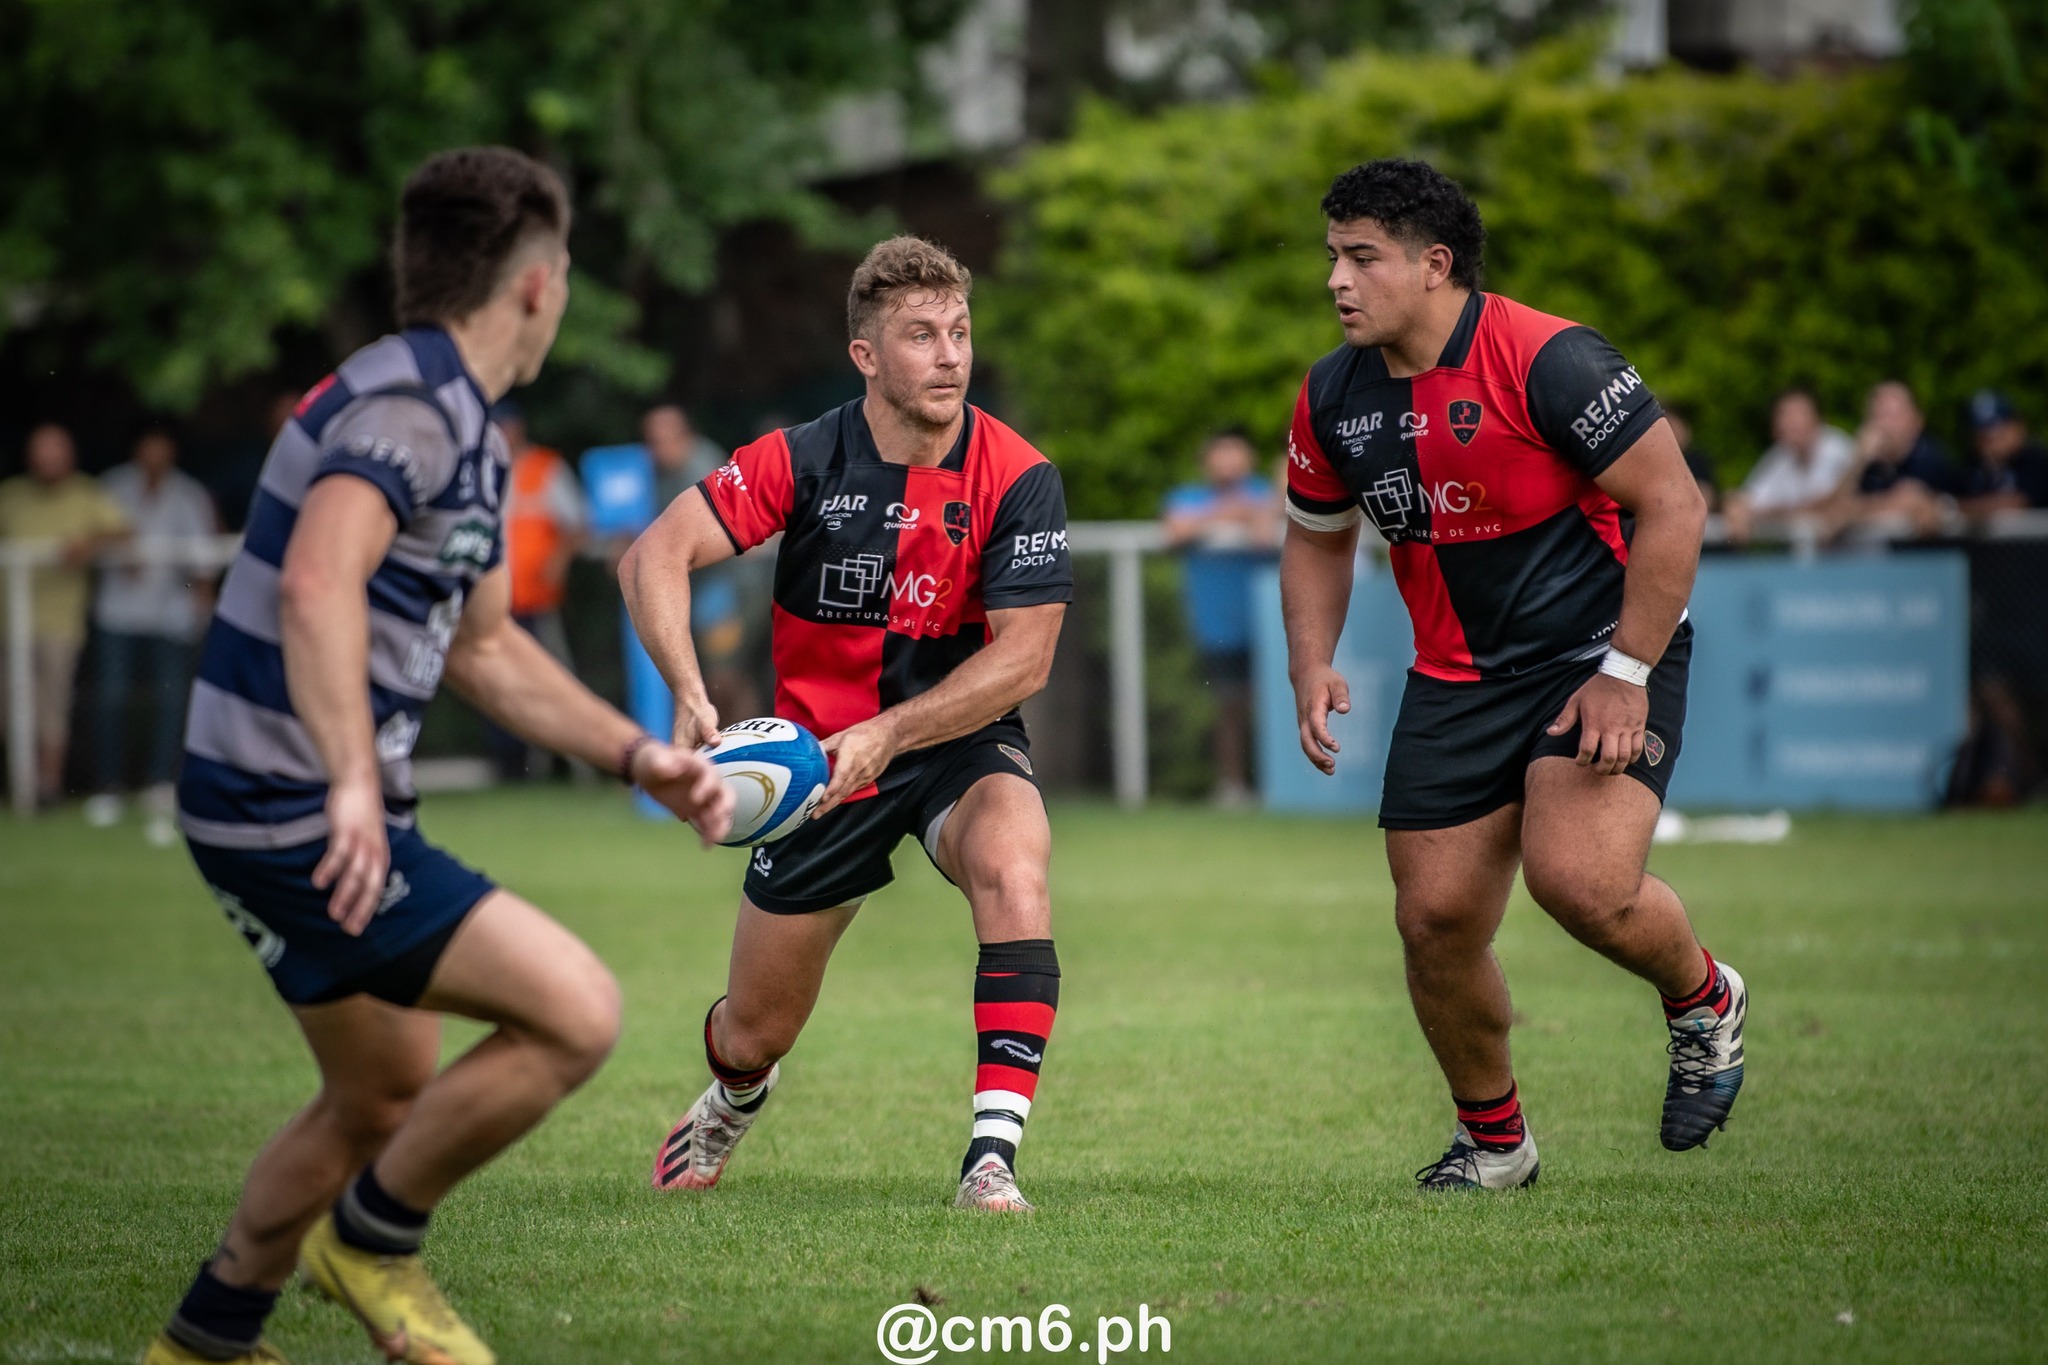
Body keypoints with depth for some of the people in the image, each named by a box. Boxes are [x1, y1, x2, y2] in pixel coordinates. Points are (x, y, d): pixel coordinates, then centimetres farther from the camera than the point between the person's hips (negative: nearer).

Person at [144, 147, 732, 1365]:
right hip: (300, 819, -11)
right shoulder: (407, 409, -18)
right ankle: (371, 1240, 2)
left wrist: (638, 755, 18)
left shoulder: (465, 430, 16)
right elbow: (318, 584, -36)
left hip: (290, 812, 11)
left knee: (387, 1100, 23)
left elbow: (483, 648, 26)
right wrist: (353, 786, -46)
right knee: (576, 1012, -15)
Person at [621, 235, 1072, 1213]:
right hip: (822, 754, 1)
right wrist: (689, 693, -36)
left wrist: (887, 734, -28)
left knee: (1013, 866, -36)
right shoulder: (803, 461, -14)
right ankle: (730, 1105, 48)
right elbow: (656, 556, -19)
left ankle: (993, 1158, -35)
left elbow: (1024, 657, -18)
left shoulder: (1017, 479, -15)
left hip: (961, 743, -1)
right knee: (754, 1033, 7)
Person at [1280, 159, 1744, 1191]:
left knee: (1577, 880, -25)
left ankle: (1702, 1001, 8)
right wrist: (1312, 666, 2)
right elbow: (1317, 538, 18)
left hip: (1603, 652, -6)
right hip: (1456, 676, 6)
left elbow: (1673, 505, -16)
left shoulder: (1546, 361, -19)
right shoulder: (1332, 397, 1)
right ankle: (1491, 1137, 22)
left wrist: (1626, 673, -19)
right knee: (1435, 917, -2)